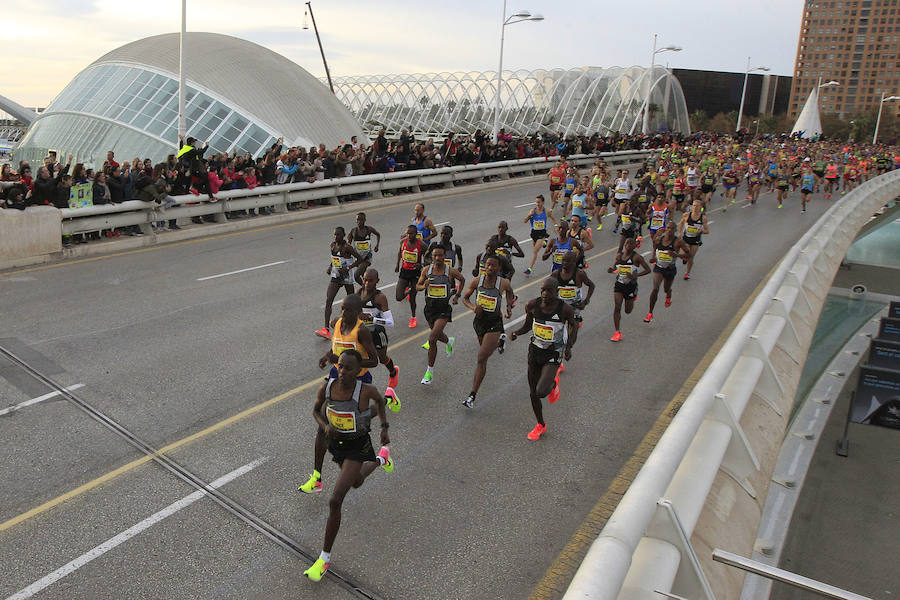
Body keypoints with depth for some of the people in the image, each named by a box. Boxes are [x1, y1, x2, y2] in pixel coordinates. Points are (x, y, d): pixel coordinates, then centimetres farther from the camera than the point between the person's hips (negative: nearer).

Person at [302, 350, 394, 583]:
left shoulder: (366, 391, -26)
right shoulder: (326, 388, -18)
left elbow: (379, 399, -2)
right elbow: (316, 410, 2)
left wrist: (385, 427, -5)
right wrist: (325, 426, -19)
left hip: (357, 447, -5)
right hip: (337, 443, 5)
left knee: (335, 501, -14)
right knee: (357, 482, 33)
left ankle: (325, 558, 2)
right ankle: (380, 459, 66)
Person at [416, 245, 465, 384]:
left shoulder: (451, 271, -9)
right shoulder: (426, 270, -3)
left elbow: (462, 279, 12)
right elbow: (417, 286, 6)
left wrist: (457, 295, 11)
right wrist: (423, 286, -16)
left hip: (444, 309, -4)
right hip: (430, 307, 4)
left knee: (432, 339, -16)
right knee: (438, 335, 25)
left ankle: (430, 371, -3)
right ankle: (449, 342, 63)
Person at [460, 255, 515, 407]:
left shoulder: (503, 283, -13)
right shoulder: (477, 281, -9)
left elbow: (509, 291, 12)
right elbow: (465, 298, 3)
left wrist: (509, 306, 0)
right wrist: (473, 307, -16)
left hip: (494, 324, -4)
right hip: (479, 321, 4)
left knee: (481, 359, -13)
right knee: (483, 354, 30)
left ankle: (472, 395, -8)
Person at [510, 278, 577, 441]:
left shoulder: (565, 309, -17)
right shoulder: (532, 305, -9)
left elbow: (573, 327, 1)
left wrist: (569, 347, -13)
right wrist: (516, 333, -12)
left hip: (553, 355, -4)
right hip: (535, 351, 4)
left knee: (541, 392, -21)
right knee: (533, 394, 9)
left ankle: (553, 383, 17)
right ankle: (541, 426, 34)